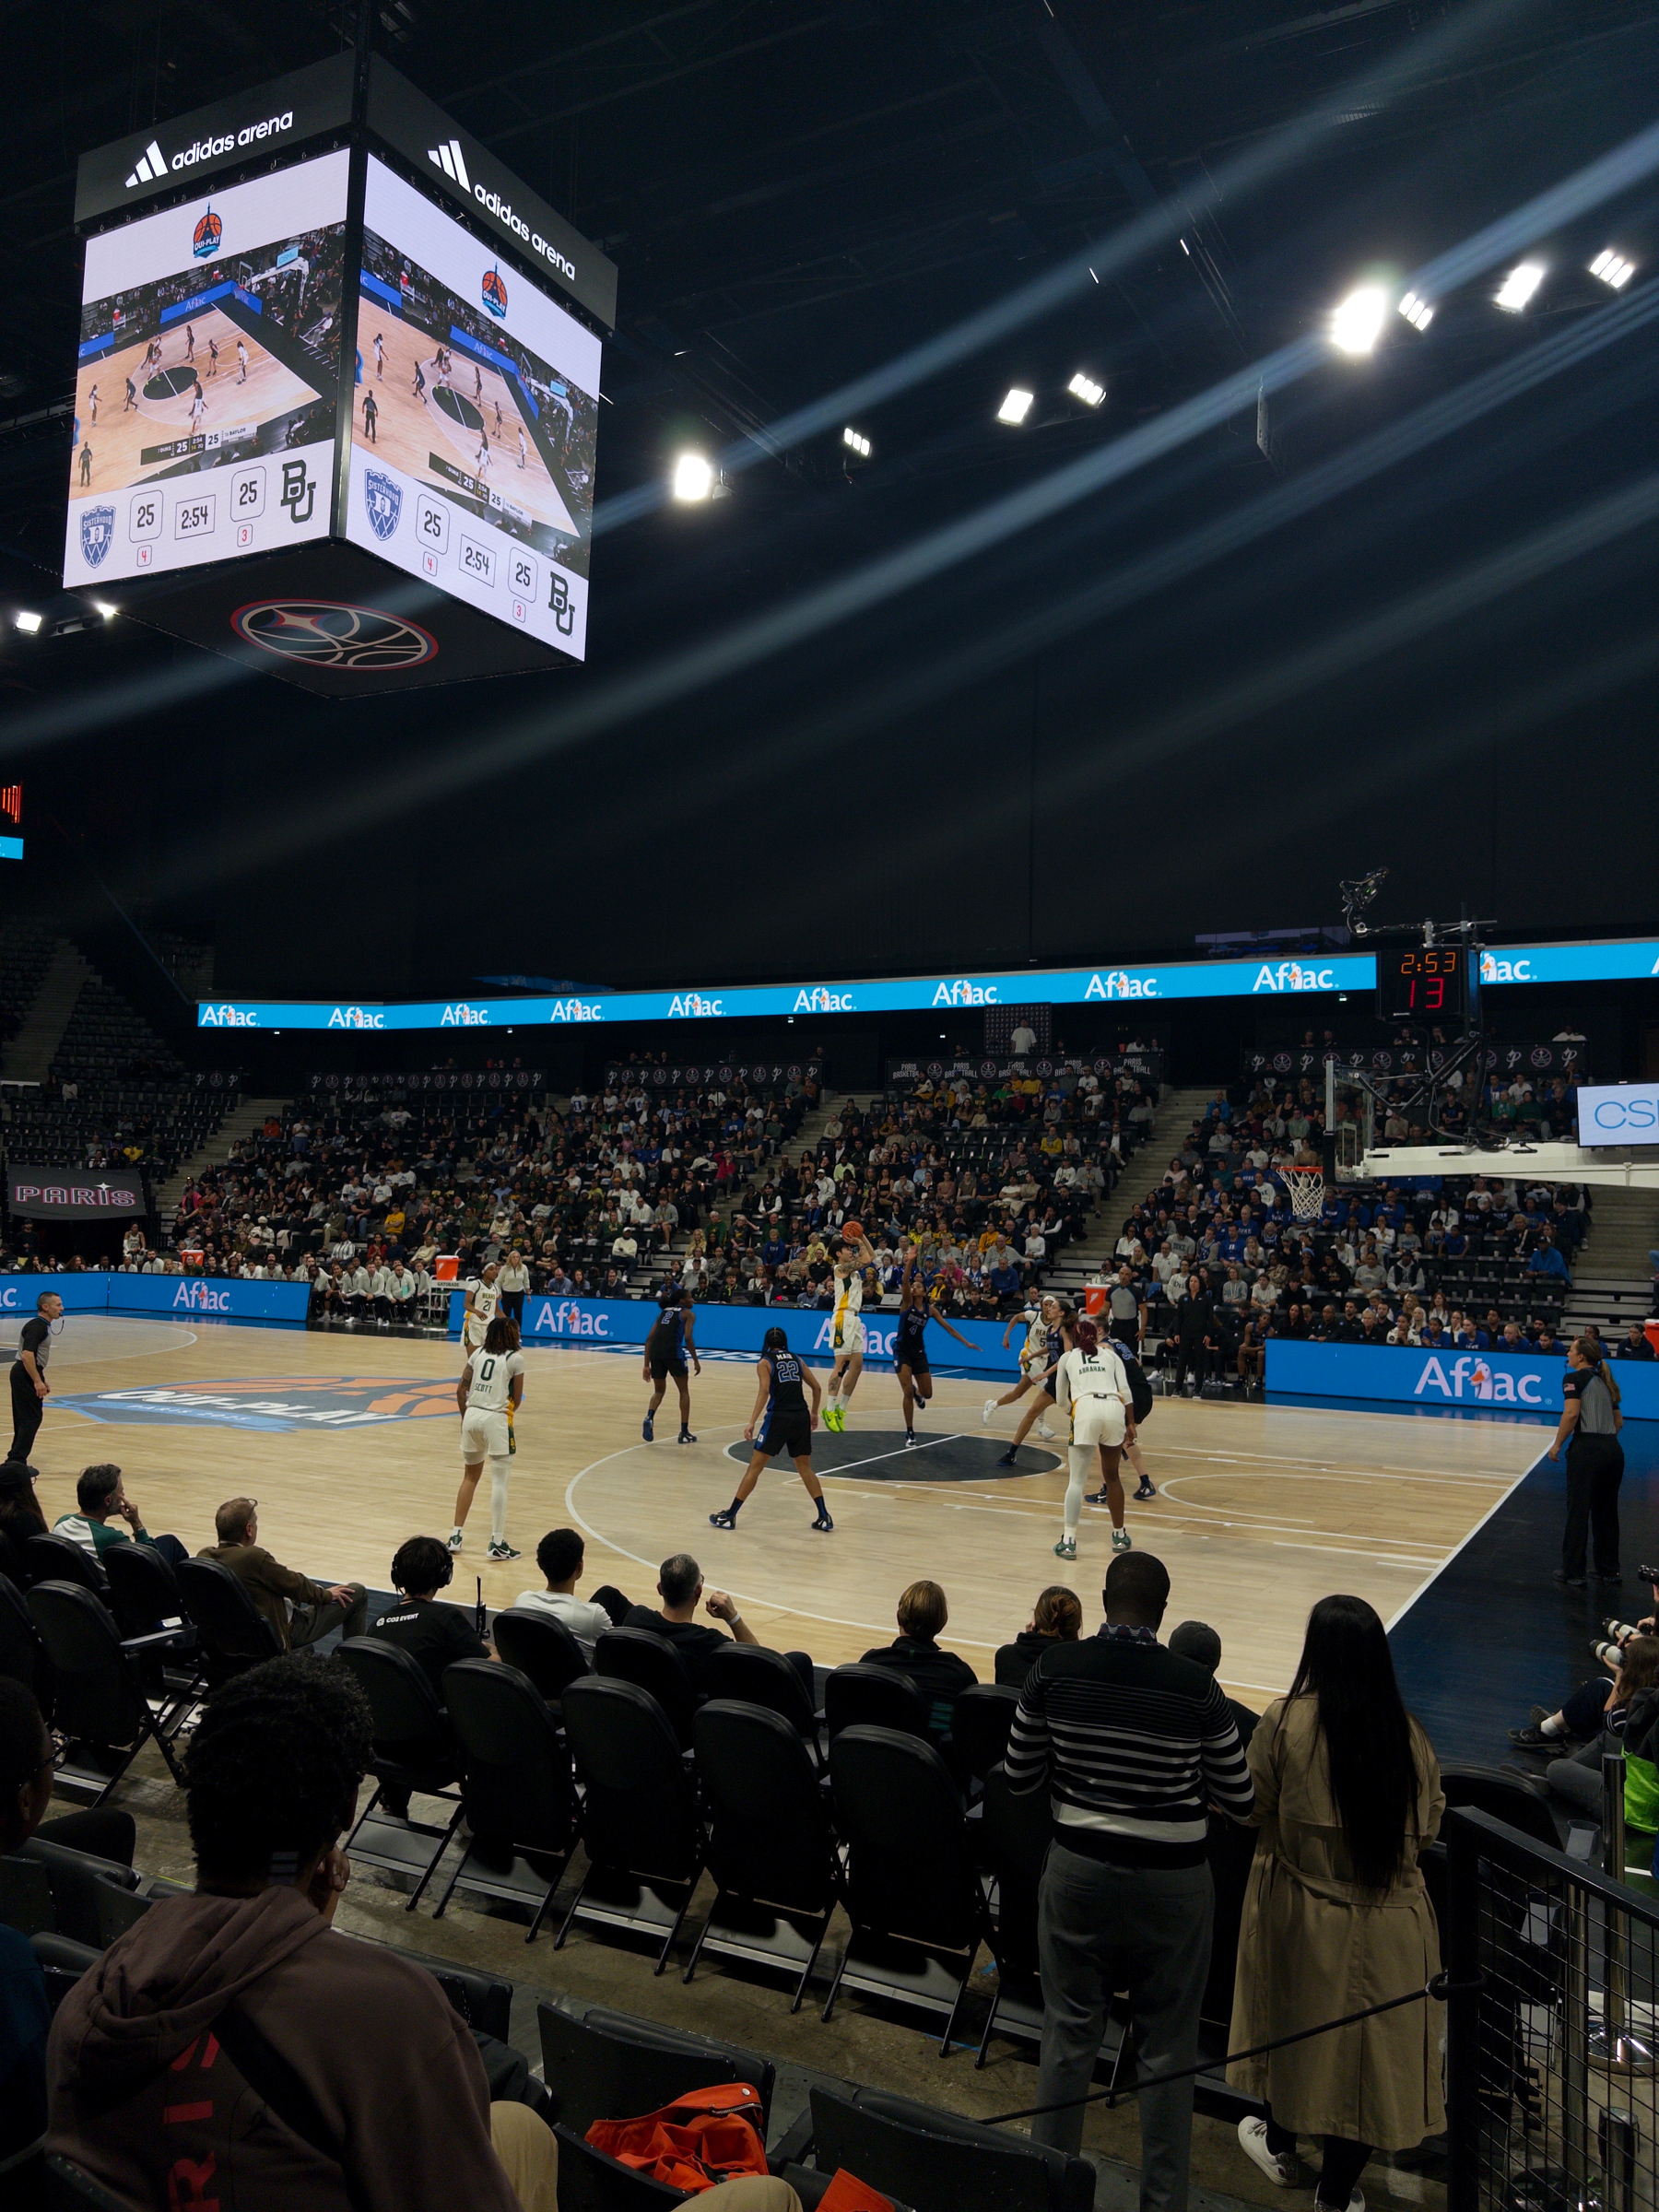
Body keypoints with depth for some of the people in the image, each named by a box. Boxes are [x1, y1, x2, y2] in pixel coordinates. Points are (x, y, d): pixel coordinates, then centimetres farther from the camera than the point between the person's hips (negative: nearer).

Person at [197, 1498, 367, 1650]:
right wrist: (326, 1594, 3)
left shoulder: (203, 1556, -6)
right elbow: (295, 1584, -16)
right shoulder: (254, 1557, -30)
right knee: (358, 1593, 3)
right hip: (279, 1636, -8)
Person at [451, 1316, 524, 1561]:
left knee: (470, 1477, 18)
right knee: (499, 1481, -1)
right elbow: (517, 1399, 2)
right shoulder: (515, 1358, 0)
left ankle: (456, 1536, 21)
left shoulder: (479, 1354, 12)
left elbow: (460, 1389, 10)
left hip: (471, 1415, 5)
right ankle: (497, 1543, -2)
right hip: (496, 1420, -5)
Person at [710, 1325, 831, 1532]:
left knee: (754, 1467, 3)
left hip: (778, 1417, -4)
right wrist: (814, 1413, 30)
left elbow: (764, 1391, -12)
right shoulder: (797, 1359, 15)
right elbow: (816, 1387, 16)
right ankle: (824, 1517, 11)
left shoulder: (765, 1362, 3)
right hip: (801, 1416, 4)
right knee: (805, 1468, 17)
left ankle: (730, 1516, 7)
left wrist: (752, 1422, -17)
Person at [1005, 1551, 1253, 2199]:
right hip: (1171, 1880, -1)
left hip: (1078, 1870, 2)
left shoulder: (1056, 1668, -12)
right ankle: (1162, 2198, 28)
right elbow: (1240, 1800, -5)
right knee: (1167, 2047, 15)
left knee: (1069, 2033, 17)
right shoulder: (1195, 1687, -16)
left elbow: (1020, 1777, -3)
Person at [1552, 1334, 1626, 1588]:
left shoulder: (1574, 1378, -4)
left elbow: (1571, 1413, -16)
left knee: (1578, 1512, 1)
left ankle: (1573, 1573, 6)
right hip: (1613, 1450, 7)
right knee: (1606, 1512, 16)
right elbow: (1619, 1421, 19)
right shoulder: (1604, 1382, 18)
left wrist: (1558, 1444, -8)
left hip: (1586, 1450, -7)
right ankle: (1608, 1570, 23)